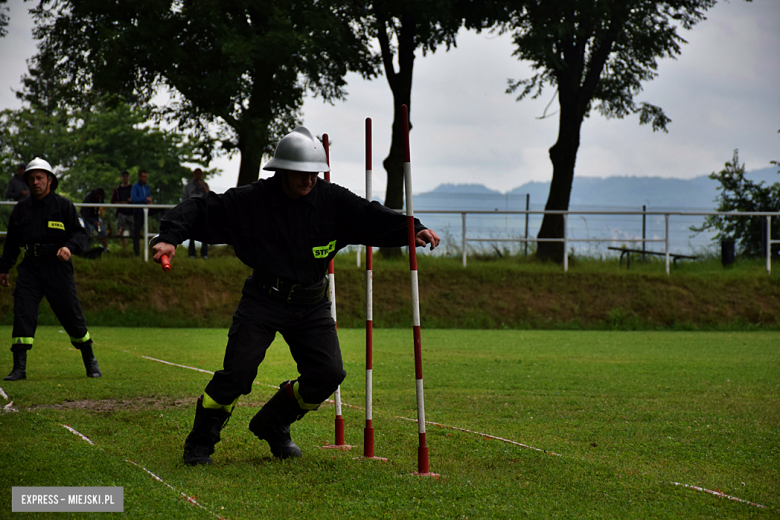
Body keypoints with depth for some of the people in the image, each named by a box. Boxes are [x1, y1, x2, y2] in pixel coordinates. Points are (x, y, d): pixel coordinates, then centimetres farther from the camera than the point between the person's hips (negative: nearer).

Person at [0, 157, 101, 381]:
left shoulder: (64, 205, 3)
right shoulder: (21, 208, 13)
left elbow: (80, 234, -1)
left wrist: (69, 247, -22)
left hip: (57, 266, -3)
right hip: (29, 266, 3)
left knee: (71, 314, 0)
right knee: (22, 314, -9)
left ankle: (90, 362, 18)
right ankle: (19, 367, -7)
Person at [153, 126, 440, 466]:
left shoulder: (331, 200, -5)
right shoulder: (250, 201, -12)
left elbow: (372, 217, -8)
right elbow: (200, 211, -9)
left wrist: (413, 230, -22)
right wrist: (170, 237, -24)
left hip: (311, 304, 4)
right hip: (263, 300, -4)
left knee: (327, 374, -4)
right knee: (237, 374, -14)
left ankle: (272, 425, 20)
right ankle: (199, 443, 5)